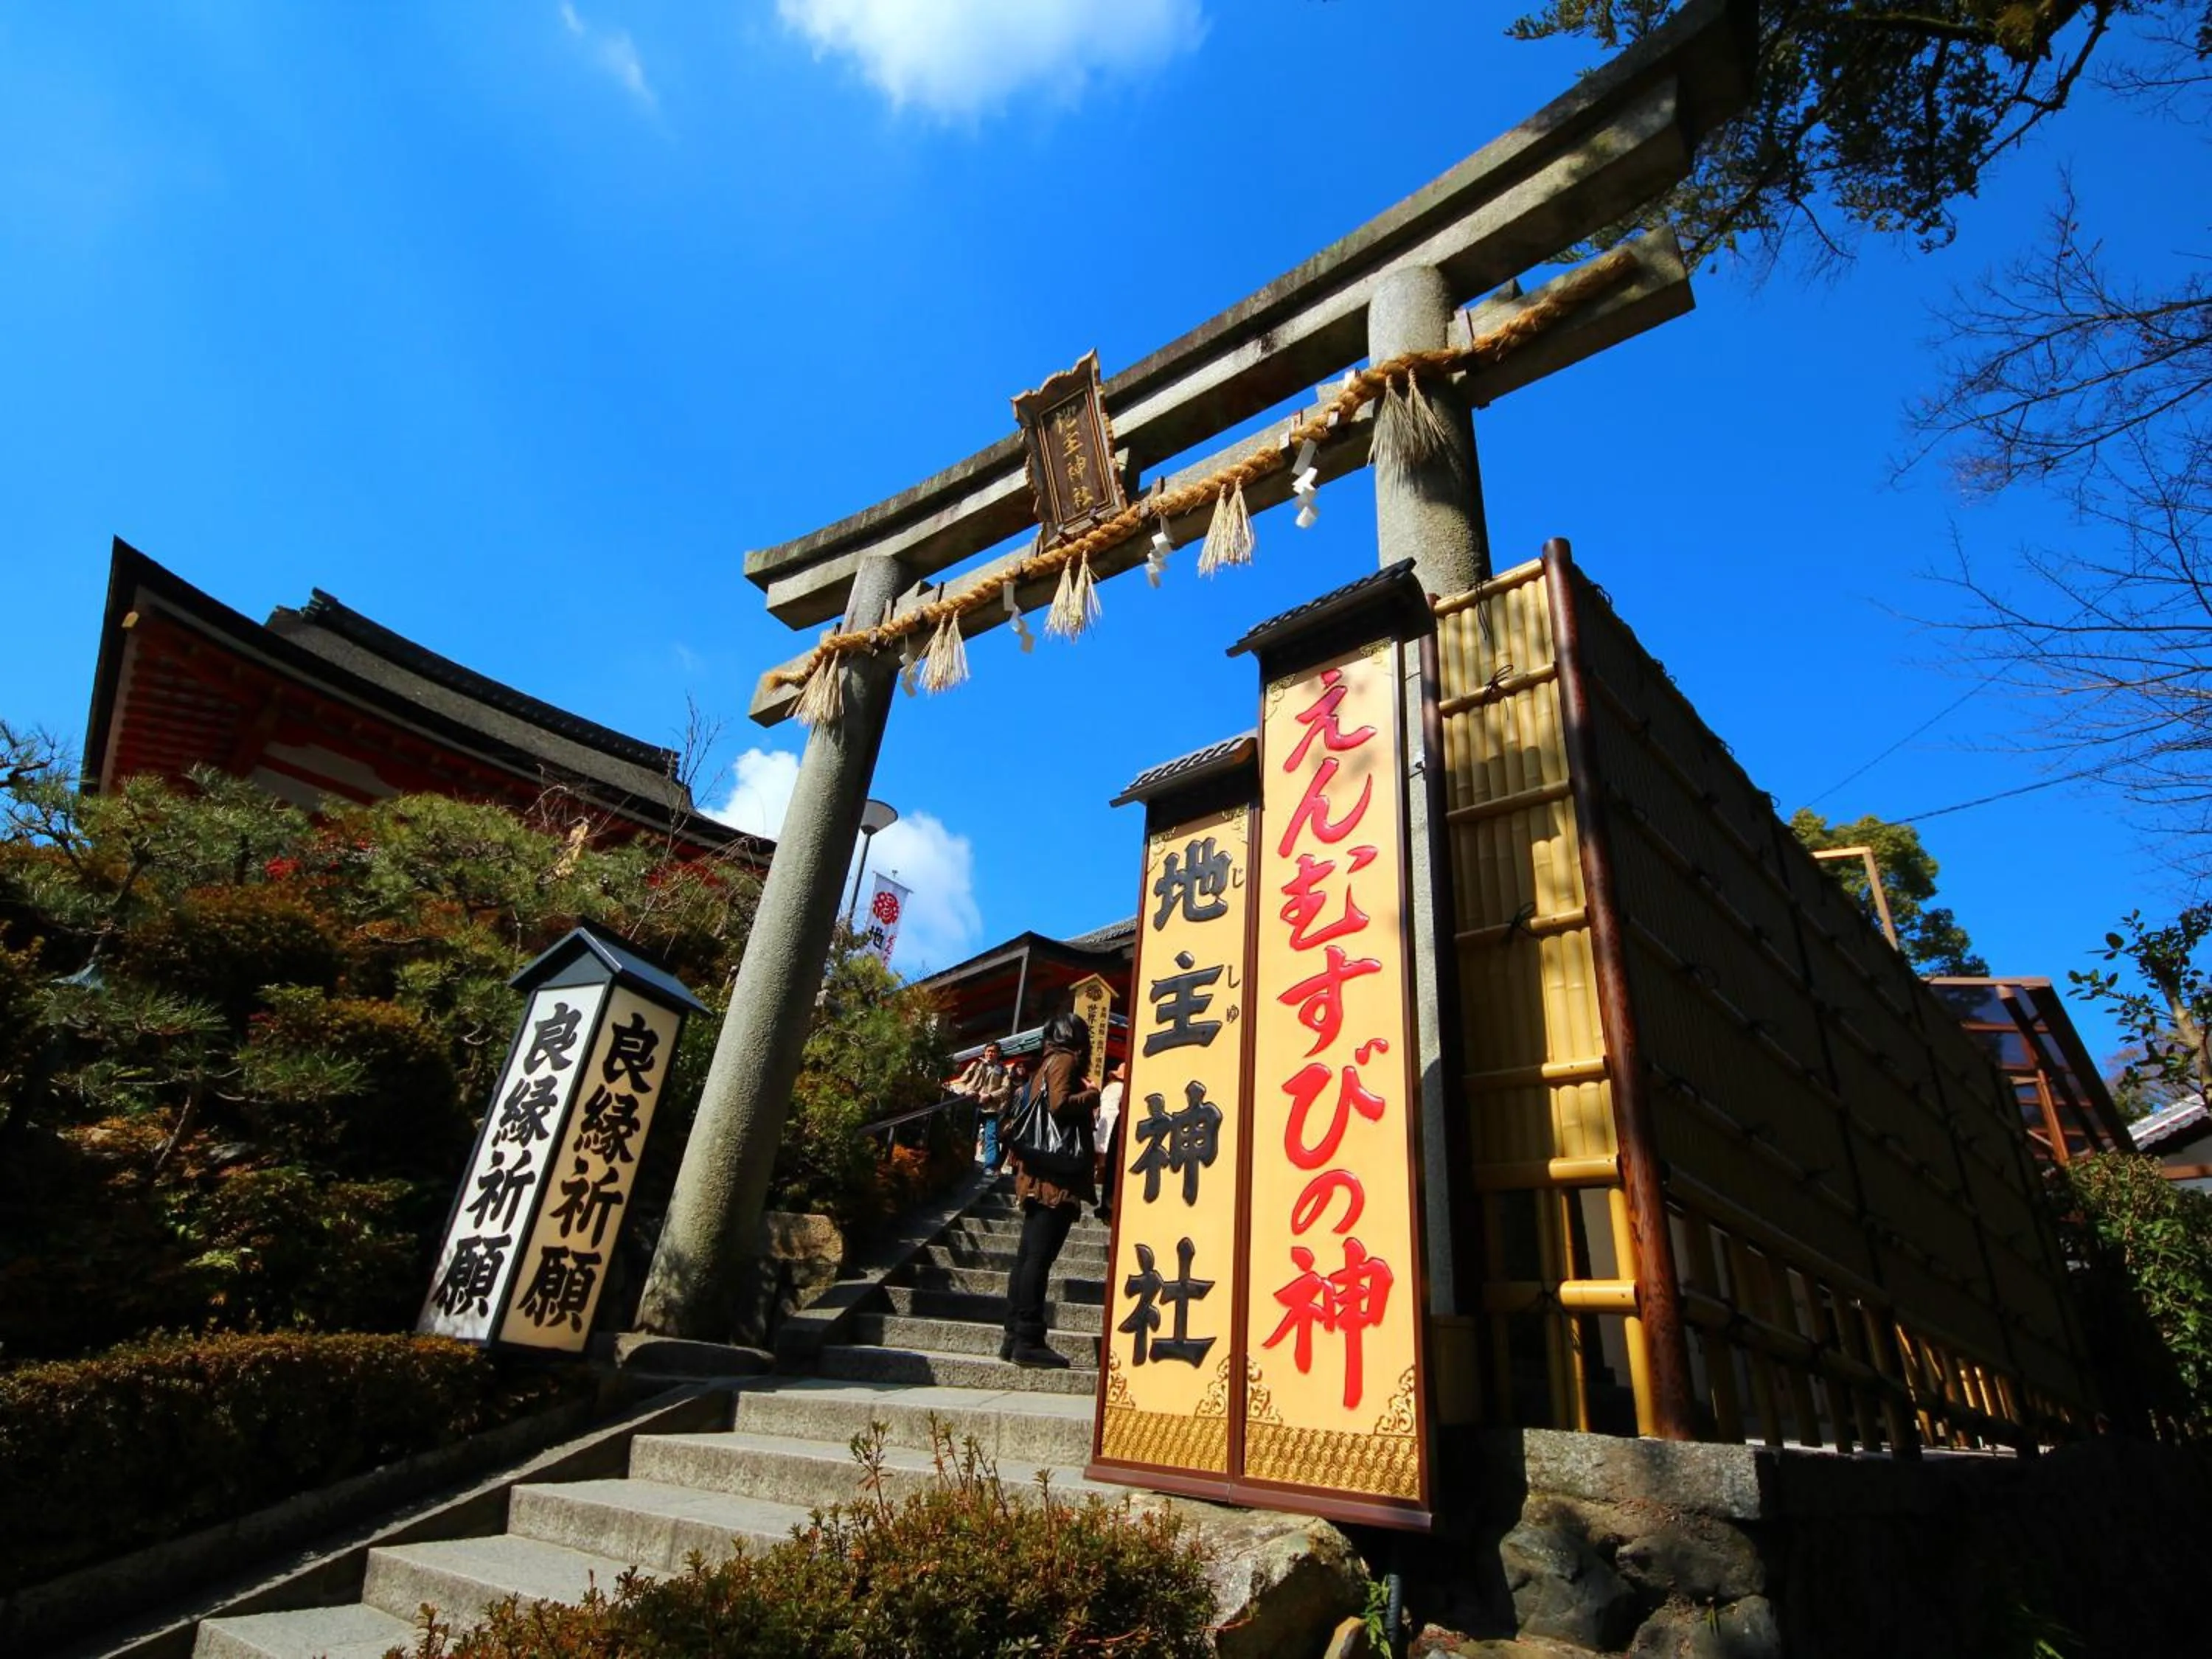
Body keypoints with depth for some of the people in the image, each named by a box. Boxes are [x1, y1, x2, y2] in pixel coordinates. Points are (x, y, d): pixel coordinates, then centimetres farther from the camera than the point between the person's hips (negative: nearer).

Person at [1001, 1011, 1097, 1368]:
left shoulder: (1046, 1063, 21)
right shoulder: (1064, 1060, -5)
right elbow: (1060, 1104, -18)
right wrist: (1092, 1096, -4)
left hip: (1039, 1176, 10)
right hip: (1056, 1175, -10)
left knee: (1028, 1255, 9)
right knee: (1040, 1256, -9)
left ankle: (1016, 1338, 13)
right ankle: (1029, 1340, -8)